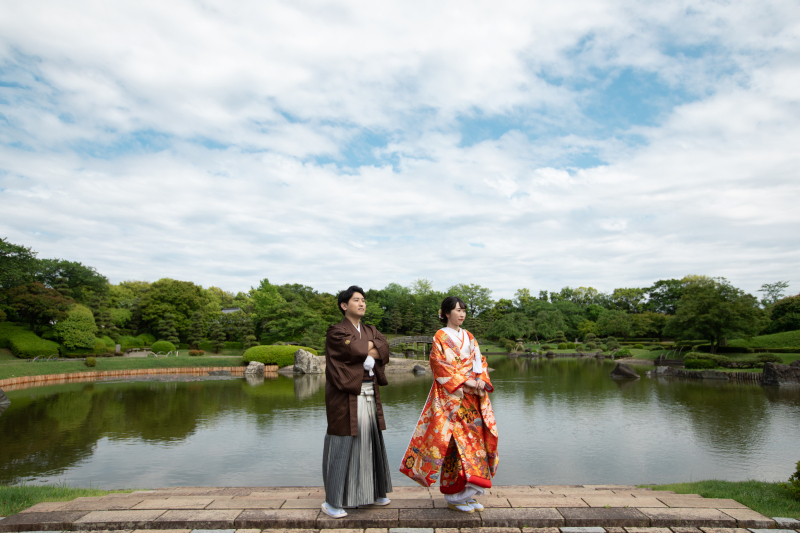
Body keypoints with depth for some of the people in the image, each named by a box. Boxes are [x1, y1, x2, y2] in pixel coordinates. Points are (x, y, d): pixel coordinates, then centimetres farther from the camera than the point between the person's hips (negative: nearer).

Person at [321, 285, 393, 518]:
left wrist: (364, 351, -16)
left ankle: (372, 492, 29)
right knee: (343, 447, -1)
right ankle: (332, 501, 11)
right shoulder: (336, 332, -5)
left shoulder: (371, 331, 15)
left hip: (369, 395, 7)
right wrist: (372, 346, -3)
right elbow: (356, 350, -19)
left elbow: (384, 352, -2)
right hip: (347, 396, -7)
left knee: (371, 443, 13)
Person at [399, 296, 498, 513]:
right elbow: (441, 367, -11)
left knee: (473, 438, 6)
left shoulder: (468, 337, 16)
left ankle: (467, 493, 17)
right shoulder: (440, 337, -3)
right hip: (451, 396, -6)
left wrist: (481, 380, -6)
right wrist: (465, 382, -16)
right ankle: (454, 497, 5)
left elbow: (480, 361, 13)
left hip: (472, 397, 6)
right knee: (456, 441, -6)